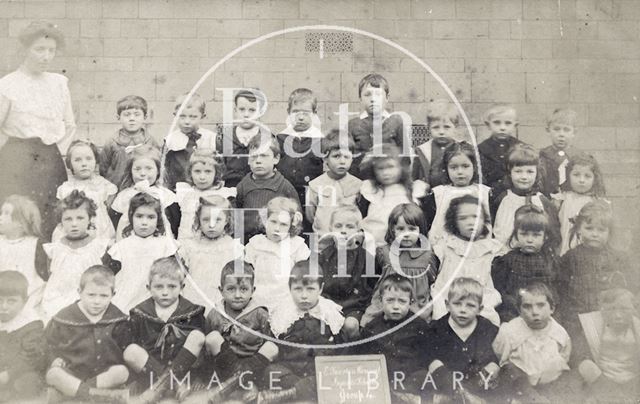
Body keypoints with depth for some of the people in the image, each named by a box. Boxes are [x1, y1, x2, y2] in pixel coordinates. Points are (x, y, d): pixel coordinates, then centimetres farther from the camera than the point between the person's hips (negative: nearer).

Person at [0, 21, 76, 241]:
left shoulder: (59, 82, 9)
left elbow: (70, 125, 14)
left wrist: (58, 153, 4)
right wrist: (20, 154, -2)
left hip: (52, 163, 4)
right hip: (18, 164, -4)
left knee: (52, 224, 4)